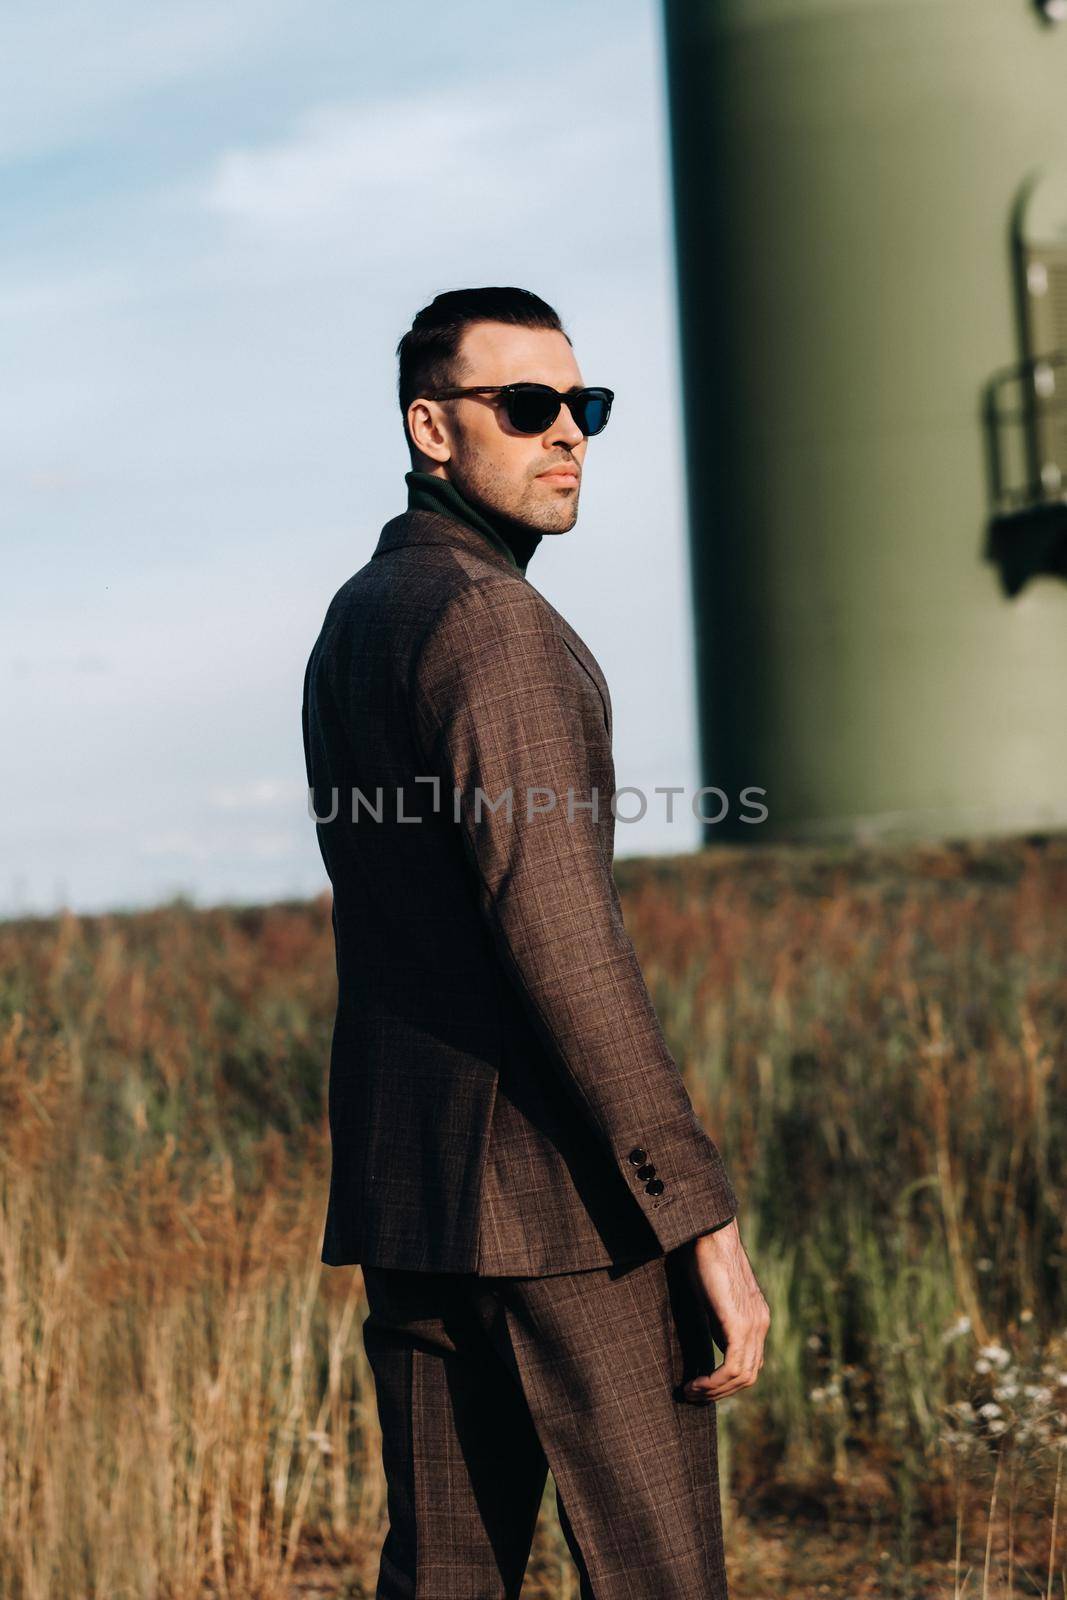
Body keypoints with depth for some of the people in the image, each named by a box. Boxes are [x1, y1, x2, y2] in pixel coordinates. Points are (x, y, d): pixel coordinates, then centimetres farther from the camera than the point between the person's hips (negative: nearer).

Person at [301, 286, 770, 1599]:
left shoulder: (353, 620, 17)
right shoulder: (487, 618, -13)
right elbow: (558, 935, -22)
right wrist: (701, 1215, -21)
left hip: (402, 1189, 9)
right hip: (552, 1191, -9)